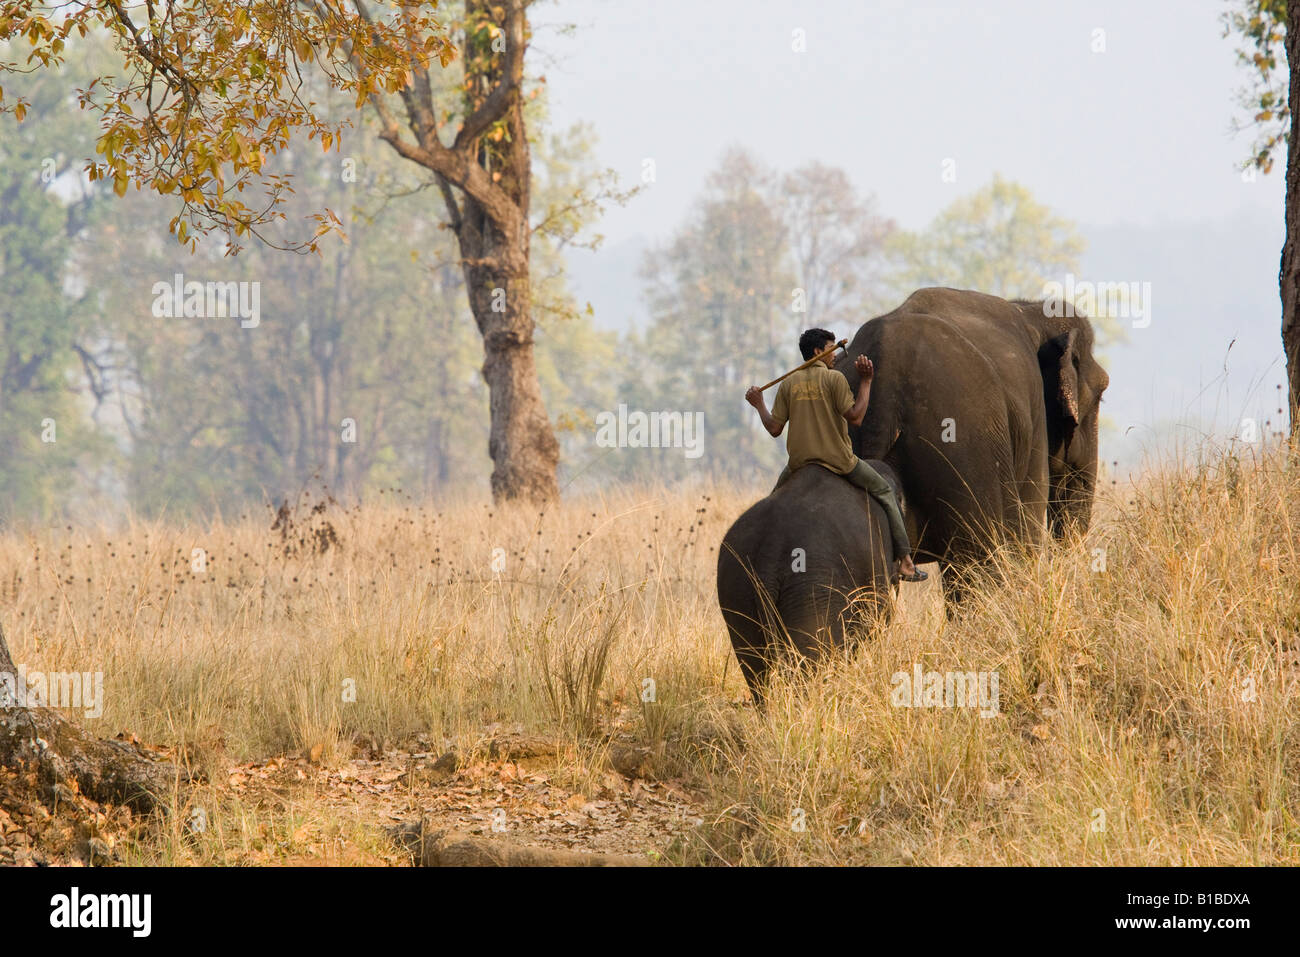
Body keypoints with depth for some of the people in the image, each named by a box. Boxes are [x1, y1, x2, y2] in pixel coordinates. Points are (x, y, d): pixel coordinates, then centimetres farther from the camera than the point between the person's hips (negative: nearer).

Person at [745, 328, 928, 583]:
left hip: (800, 462, 3)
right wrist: (866, 382, -10)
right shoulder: (834, 379, -9)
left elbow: (774, 428, 2)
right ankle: (906, 563, 6)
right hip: (838, 460, -3)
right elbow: (855, 417, -17)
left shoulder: (788, 383, 4)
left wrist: (759, 405, 18)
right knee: (886, 494, 11)